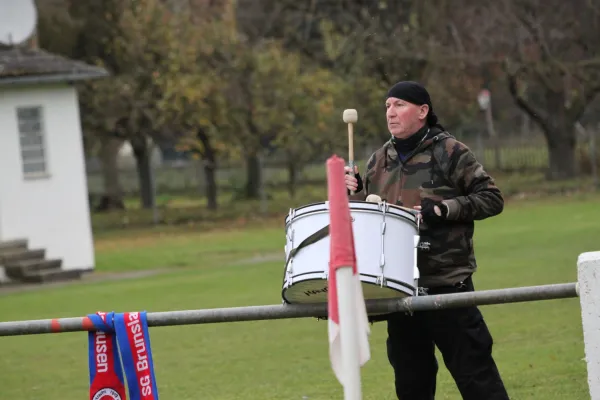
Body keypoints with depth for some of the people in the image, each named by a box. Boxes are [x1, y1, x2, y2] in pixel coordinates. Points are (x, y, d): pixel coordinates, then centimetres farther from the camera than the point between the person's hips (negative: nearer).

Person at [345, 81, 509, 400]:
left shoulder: (449, 153, -4)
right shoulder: (379, 161, 13)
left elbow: (491, 198, -5)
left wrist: (442, 209, -16)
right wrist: (355, 192, 0)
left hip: (447, 285, -6)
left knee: (474, 374, -6)